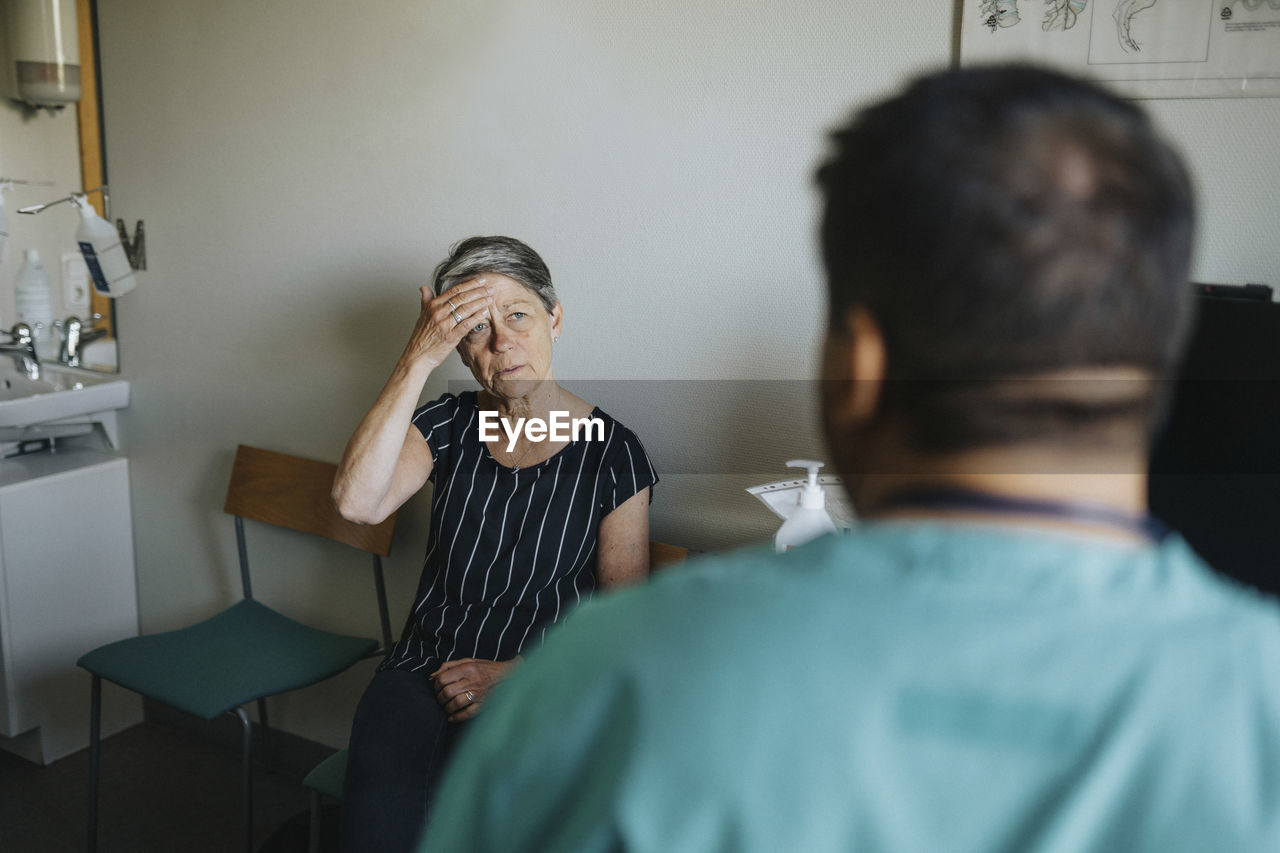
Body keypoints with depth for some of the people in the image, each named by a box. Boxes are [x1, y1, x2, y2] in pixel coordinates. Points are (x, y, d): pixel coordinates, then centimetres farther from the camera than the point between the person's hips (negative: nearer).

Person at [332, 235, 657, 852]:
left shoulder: (611, 453, -3)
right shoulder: (448, 426, 6)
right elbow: (356, 502, -14)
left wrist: (515, 675, -11)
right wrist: (417, 359, -17)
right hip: (425, 664, 2)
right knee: (381, 790, -27)